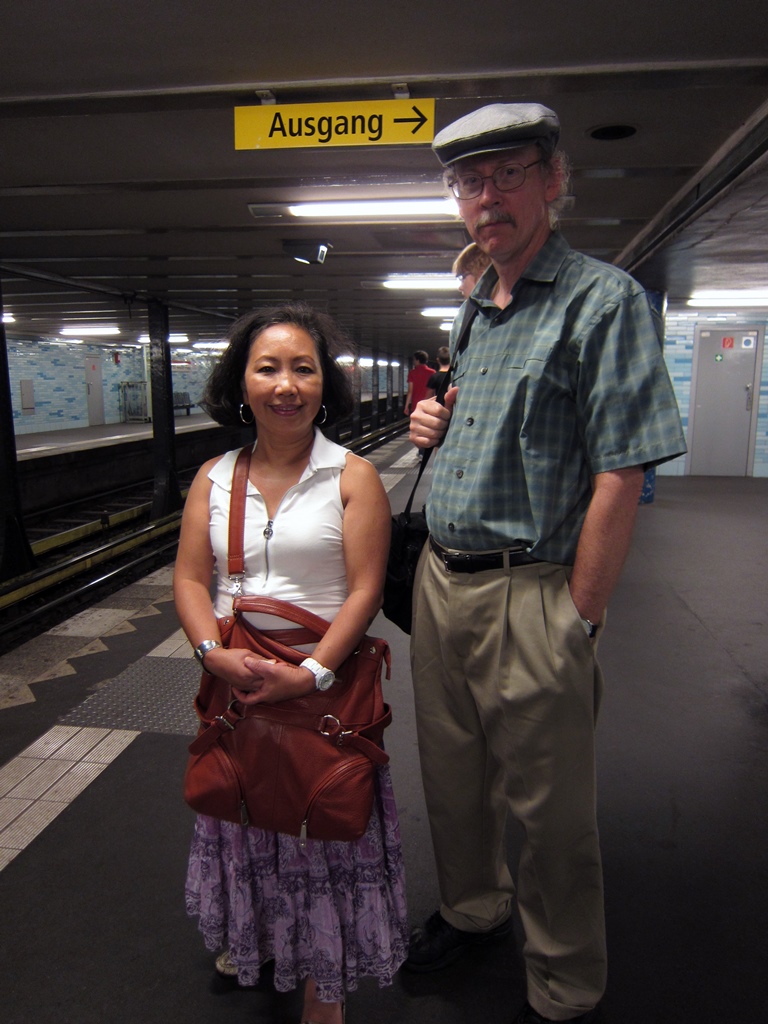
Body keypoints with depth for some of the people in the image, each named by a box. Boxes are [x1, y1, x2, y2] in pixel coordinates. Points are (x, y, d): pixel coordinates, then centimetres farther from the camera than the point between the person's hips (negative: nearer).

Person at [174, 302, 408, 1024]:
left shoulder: (351, 477, -7)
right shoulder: (213, 478, 3)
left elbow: (364, 590, -12)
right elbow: (190, 580, 2)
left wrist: (312, 673, -21)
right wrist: (213, 653, -15)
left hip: (323, 686, -3)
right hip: (234, 684, 4)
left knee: (322, 823, 8)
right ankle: (252, 937, 49)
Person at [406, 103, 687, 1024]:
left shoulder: (602, 299, -11)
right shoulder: (473, 309, 13)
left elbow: (619, 477, -17)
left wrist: (578, 619, -18)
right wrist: (434, 423, 5)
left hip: (529, 594, -7)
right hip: (440, 578, 8)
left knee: (550, 811, 10)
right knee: (451, 776, 22)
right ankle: (473, 907, 48)